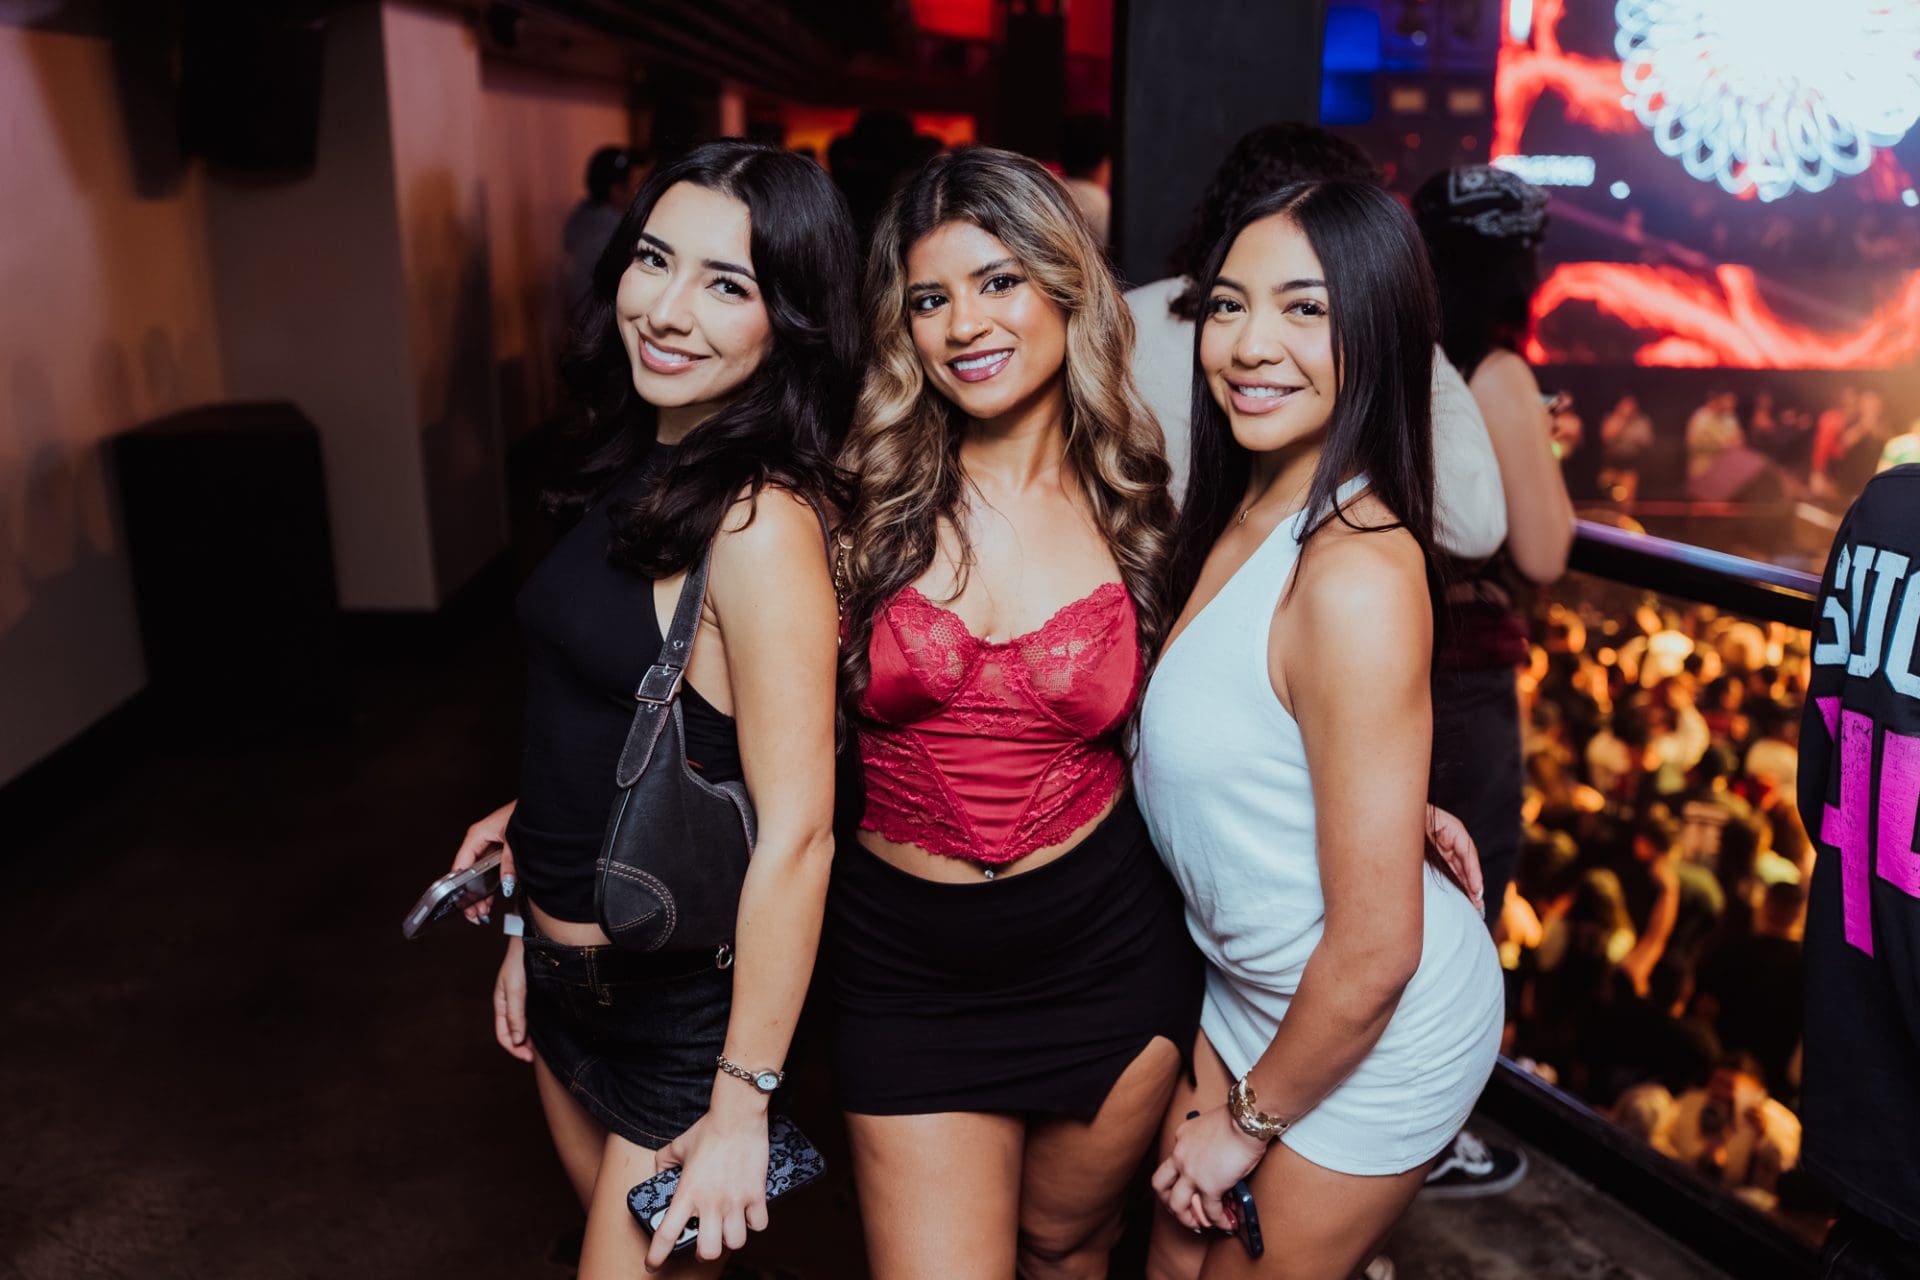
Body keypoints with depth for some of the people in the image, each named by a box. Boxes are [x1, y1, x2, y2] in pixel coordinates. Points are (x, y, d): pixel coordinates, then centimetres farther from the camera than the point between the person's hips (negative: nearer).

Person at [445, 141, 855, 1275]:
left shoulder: (760, 519, -26)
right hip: (575, 972, 8)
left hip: (688, 998, -8)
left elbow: (795, 831, -26)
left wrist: (741, 1104, -21)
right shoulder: (642, 470, 0)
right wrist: (538, 932, 14)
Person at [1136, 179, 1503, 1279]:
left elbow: (1374, 950, -26)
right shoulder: (1237, 518, -4)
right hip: (1253, 981, 8)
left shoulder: (1357, 574, -31)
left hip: (1377, 1028, -7)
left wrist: (1251, 1118, -11)